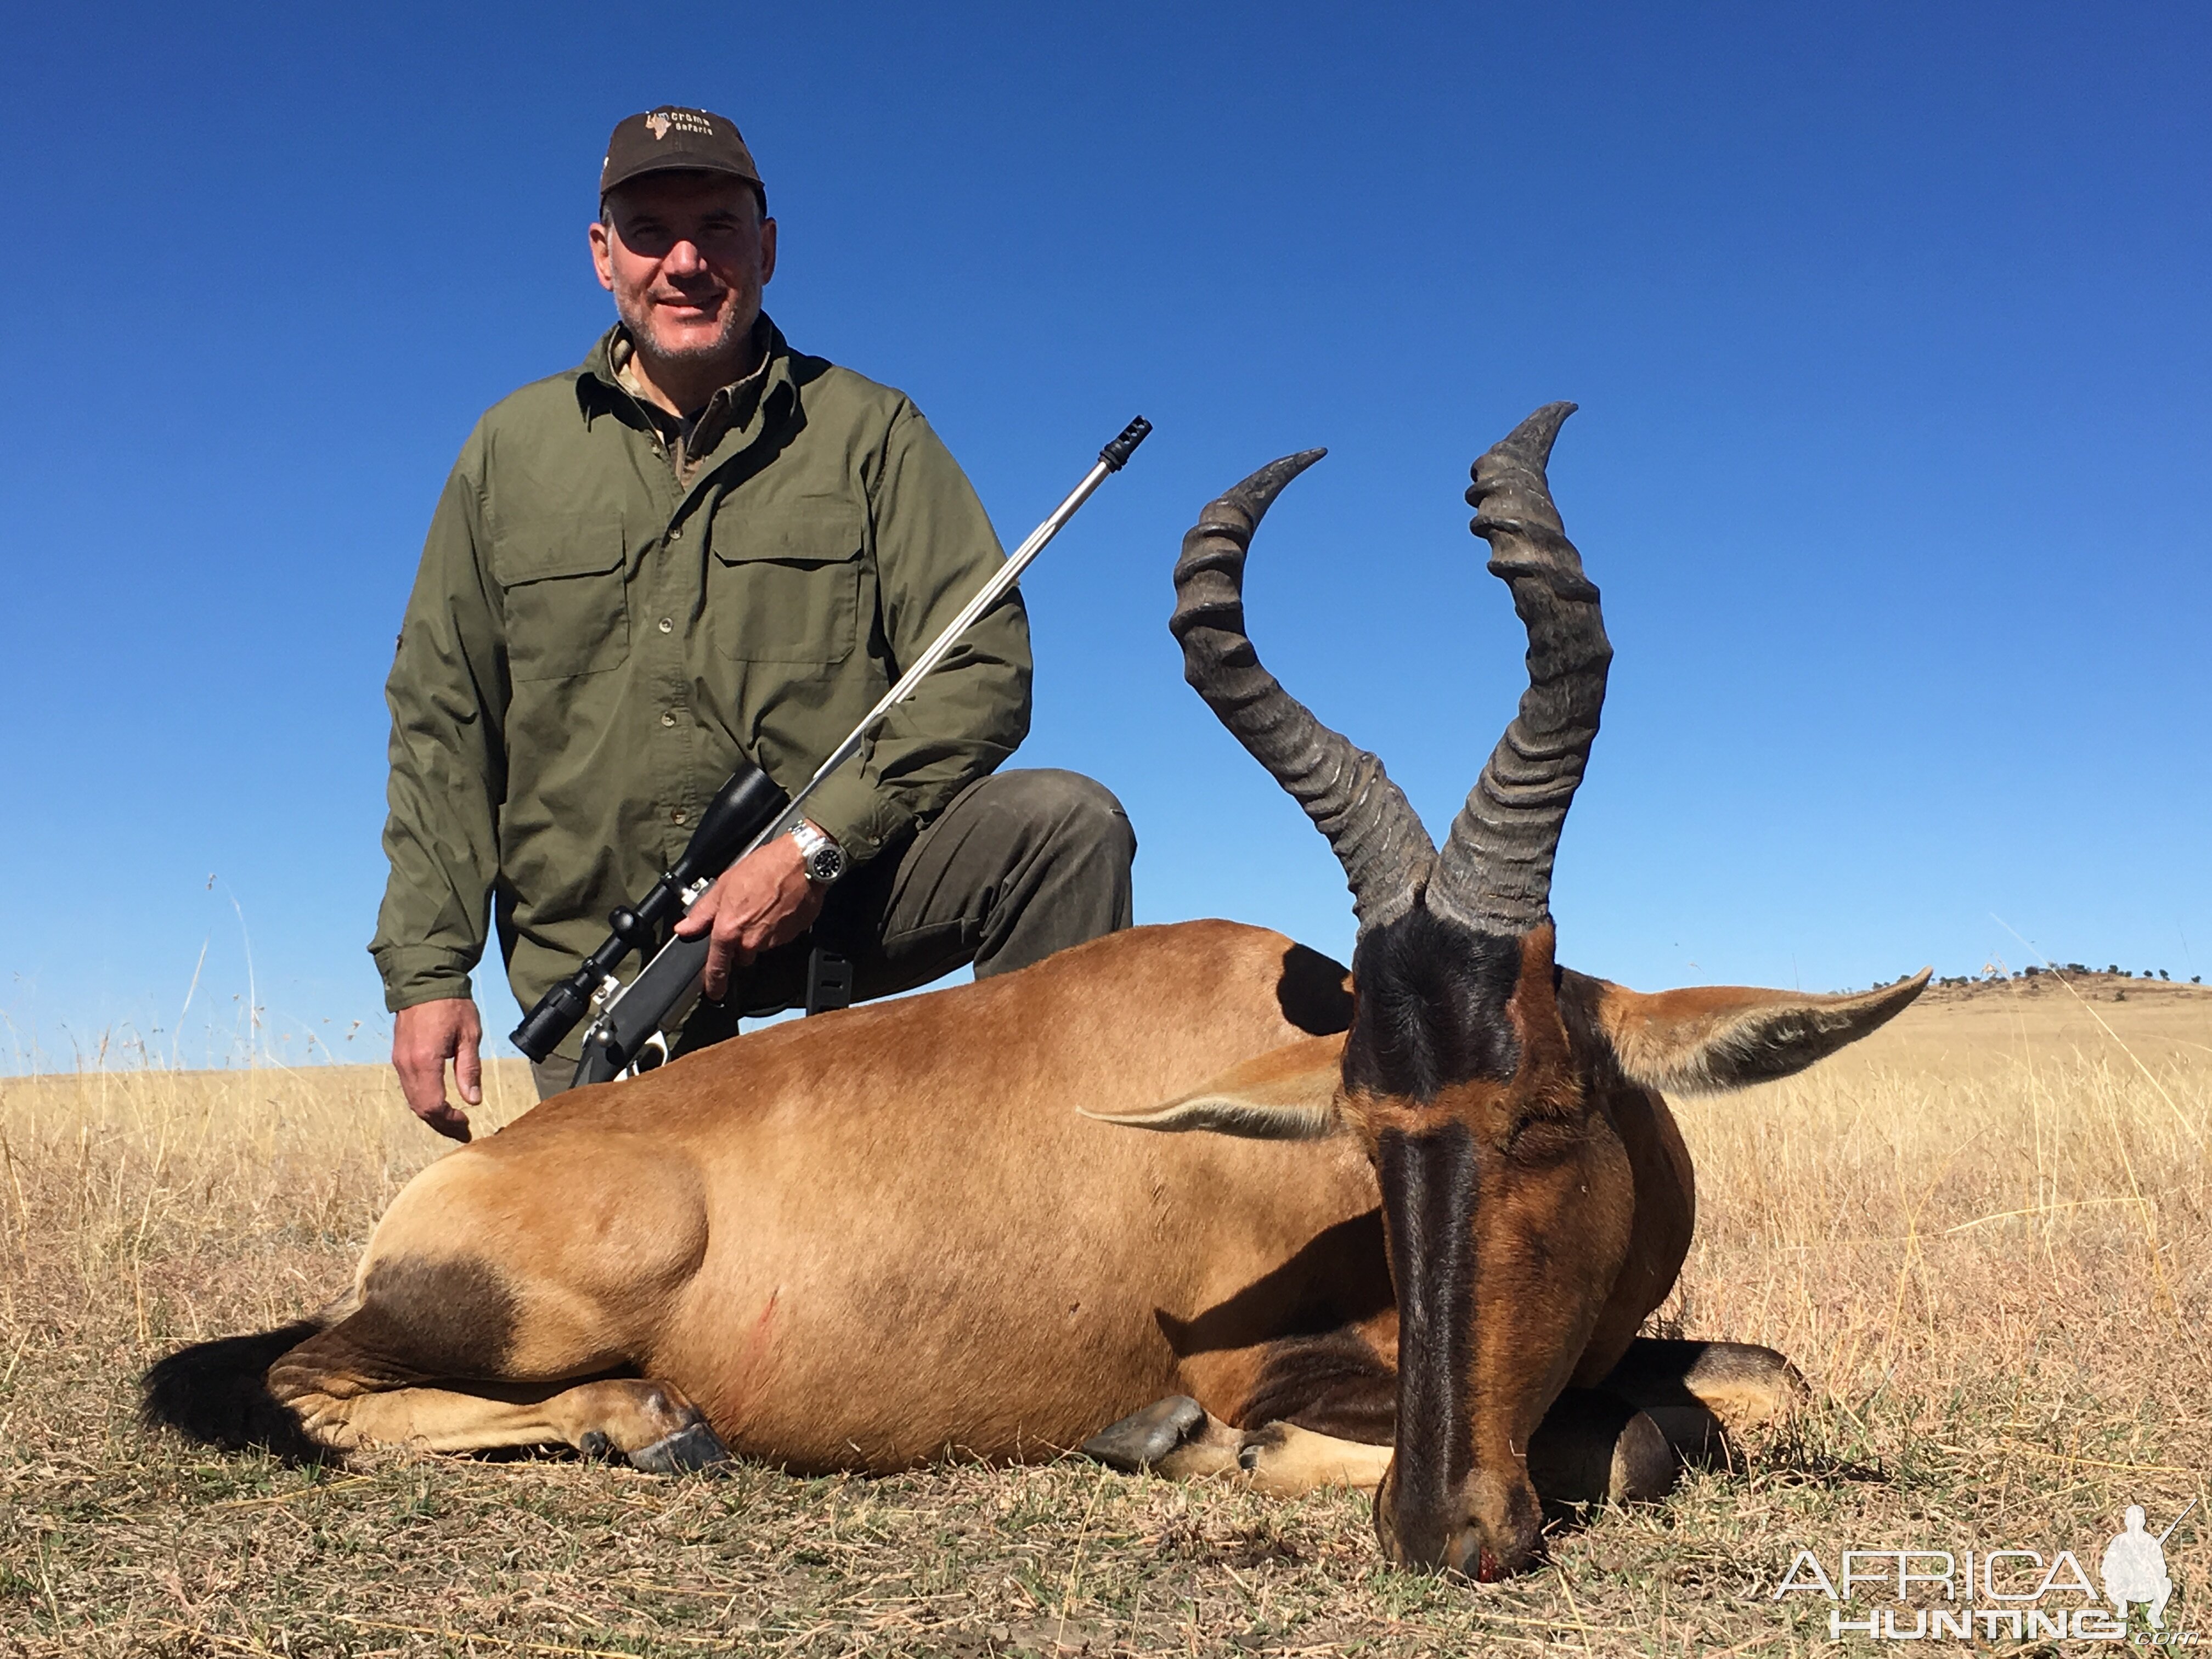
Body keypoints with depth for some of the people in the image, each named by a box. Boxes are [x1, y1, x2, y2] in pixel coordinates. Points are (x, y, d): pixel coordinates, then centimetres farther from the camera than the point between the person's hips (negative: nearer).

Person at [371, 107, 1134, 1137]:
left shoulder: (869, 432, 1)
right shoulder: (512, 450, 7)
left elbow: (983, 670, -8)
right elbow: (440, 725, 7)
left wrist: (817, 848, -19)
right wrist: (426, 970, 0)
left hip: (835, 890, -1)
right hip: (599, 969, 2)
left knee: (1068, 824, -24)